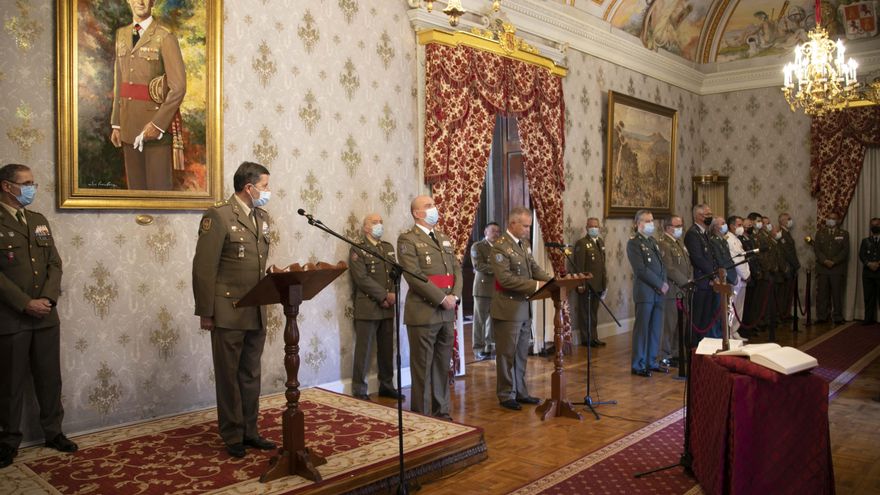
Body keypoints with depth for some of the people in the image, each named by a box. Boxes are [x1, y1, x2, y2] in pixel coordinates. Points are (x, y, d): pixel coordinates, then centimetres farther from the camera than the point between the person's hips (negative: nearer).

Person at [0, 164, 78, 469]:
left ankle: (53, 431, 24)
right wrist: (25, 304, -16)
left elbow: (55, 263, 8)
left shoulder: (39, 221, 12)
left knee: (50, 378, 11)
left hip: (46, 315, 5)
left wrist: (47, 298, -7)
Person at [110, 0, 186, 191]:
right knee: (135, 185, 11)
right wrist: (116, 123, 12)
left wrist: (158, 123, -16)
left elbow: (178, 87, -12)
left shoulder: (165, 37, -6)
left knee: (158, 186, -4)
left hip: (157, 120, -6)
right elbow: (119, 82, 16)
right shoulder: (122, 34, 14)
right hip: (129, 123, 6)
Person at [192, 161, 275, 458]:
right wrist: (205, 312, -12)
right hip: (228, 313, -7)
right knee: (229, 376, 6)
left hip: (257, 314, 7)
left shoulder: (262, 217, 11)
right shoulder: (218, 216, -11)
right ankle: (232, 437, 19)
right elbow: (204, 268, -13)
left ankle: (249, 431, 26)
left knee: (251, 375, 15)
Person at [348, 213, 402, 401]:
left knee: (387, 348, 11)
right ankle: (359, 390, 6)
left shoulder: (388, 247, 16)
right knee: (364, 350, -2)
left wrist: (393, 295, -5)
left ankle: (386, 385, 22)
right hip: (367, 307, -6)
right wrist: (384, 296, -15)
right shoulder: (357, 250, -3)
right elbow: (362, 279, -13)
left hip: (387, 307, 6)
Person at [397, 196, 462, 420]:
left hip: (447, 313, 7)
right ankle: (421, 414, 10)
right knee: (423, 367, 1)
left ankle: (441, 411, 21)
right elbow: (414, 276, -15)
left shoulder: (444, 238, 18)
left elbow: (457, 269, 14)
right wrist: (442, 299, -15)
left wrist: (455, 296, -4)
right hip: (423, 312, -7)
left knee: (443, 366, 12)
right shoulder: (407, 239, -5)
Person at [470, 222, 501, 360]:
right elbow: (478, 266, -13)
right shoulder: (477, 246, 0)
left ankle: (491, 347, 14)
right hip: (483, 287, -5)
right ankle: (479, 349, 4)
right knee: (480, 319, -1)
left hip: (498, 288, 5)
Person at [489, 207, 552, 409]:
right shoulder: (500, 247, -16)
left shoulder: (525, 243, 10)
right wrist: (535, 285, -24)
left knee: (521, 353, 15)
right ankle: (506, 395, 15)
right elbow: (505, 279, -23)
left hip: (524, 308, 8)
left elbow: (534, 268, 13)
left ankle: (520, 392, 26)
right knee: (507, 354, 3)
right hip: (508, 309, -8)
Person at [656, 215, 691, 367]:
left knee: (680, 324, 13)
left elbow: (688, 264, 20)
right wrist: (686, 282, -15)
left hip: (683, 291, 9)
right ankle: (665, 357, 7)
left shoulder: (680, 243, 18)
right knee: (669, 324, -2)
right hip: (671, 291, -9)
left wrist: (690, 280, 4)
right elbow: (669, 269, -19)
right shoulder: (663, 244, -13)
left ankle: (676, 353, 23)